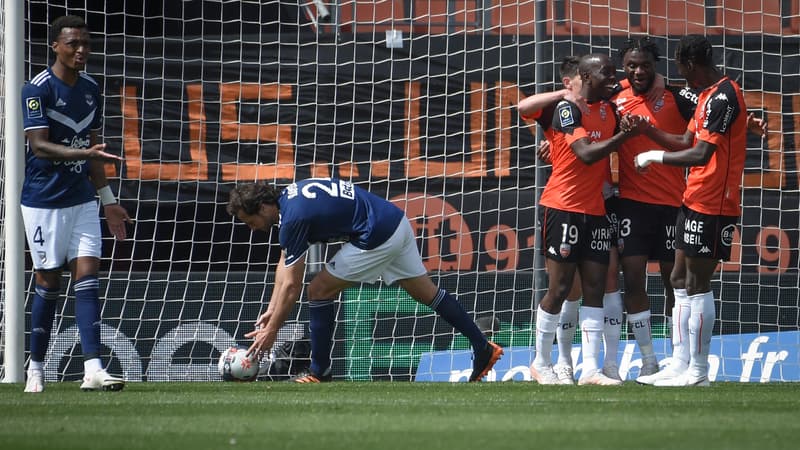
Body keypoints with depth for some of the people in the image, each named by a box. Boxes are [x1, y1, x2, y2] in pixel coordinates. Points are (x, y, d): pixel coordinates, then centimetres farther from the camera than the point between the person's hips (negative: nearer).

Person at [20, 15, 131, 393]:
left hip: (82, 199, 5)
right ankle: (36, 368, 16)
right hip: (44, 201, -5)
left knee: (87, 276, -6)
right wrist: (85, 153, -33)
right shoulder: (37, 90, -11)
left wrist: (107, 199, 19)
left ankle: (92, 369, -13)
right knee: (48, 281, 1)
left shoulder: (91, 90, 9)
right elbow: (40, 146, -19)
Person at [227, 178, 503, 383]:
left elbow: (291, 286, -12)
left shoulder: (293, 218, -18)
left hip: (377, 238, -10)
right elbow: (284, 264, 19)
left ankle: (320, 373, 6)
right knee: (427, 292, 18)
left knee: (319, 291, -2)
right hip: (397, 222, 10)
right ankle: (483, 348, 22)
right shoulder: (288, 196, 10)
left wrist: (271, 331, -4)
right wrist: (272, 310, 17)